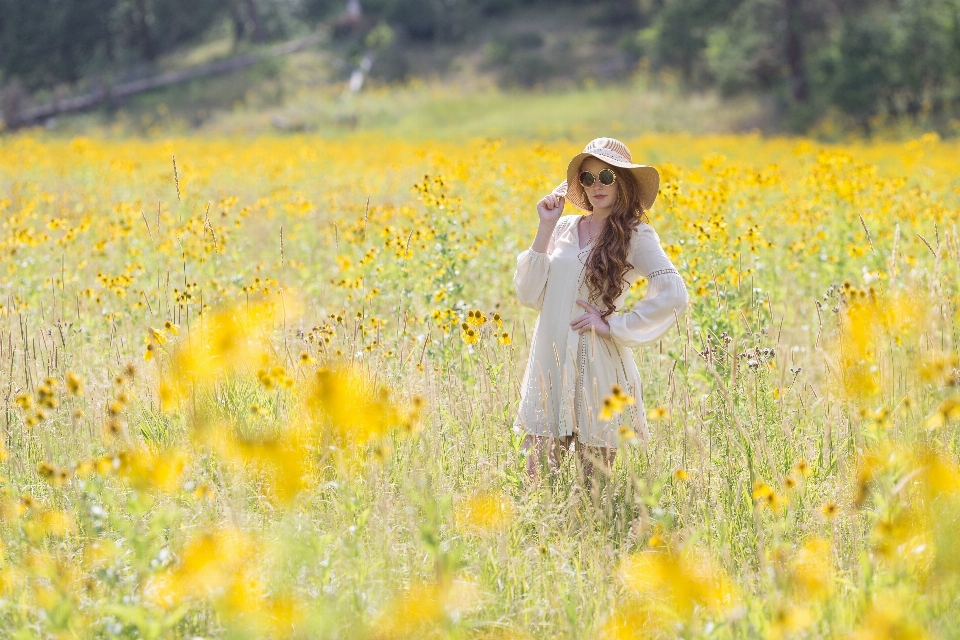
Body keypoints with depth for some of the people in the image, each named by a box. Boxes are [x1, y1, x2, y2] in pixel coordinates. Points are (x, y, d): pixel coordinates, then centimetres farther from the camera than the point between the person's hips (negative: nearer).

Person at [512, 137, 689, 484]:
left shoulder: (635, 236, -4)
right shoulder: (563, 228, 9)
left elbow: (674, 296, -17)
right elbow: (529, 295, 3)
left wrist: (614, 325, -13)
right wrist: (545, 229, -2)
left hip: (597, 371, -4)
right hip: (549, 367, 4)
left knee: (594, 482, 5)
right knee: (537, 480, 4)